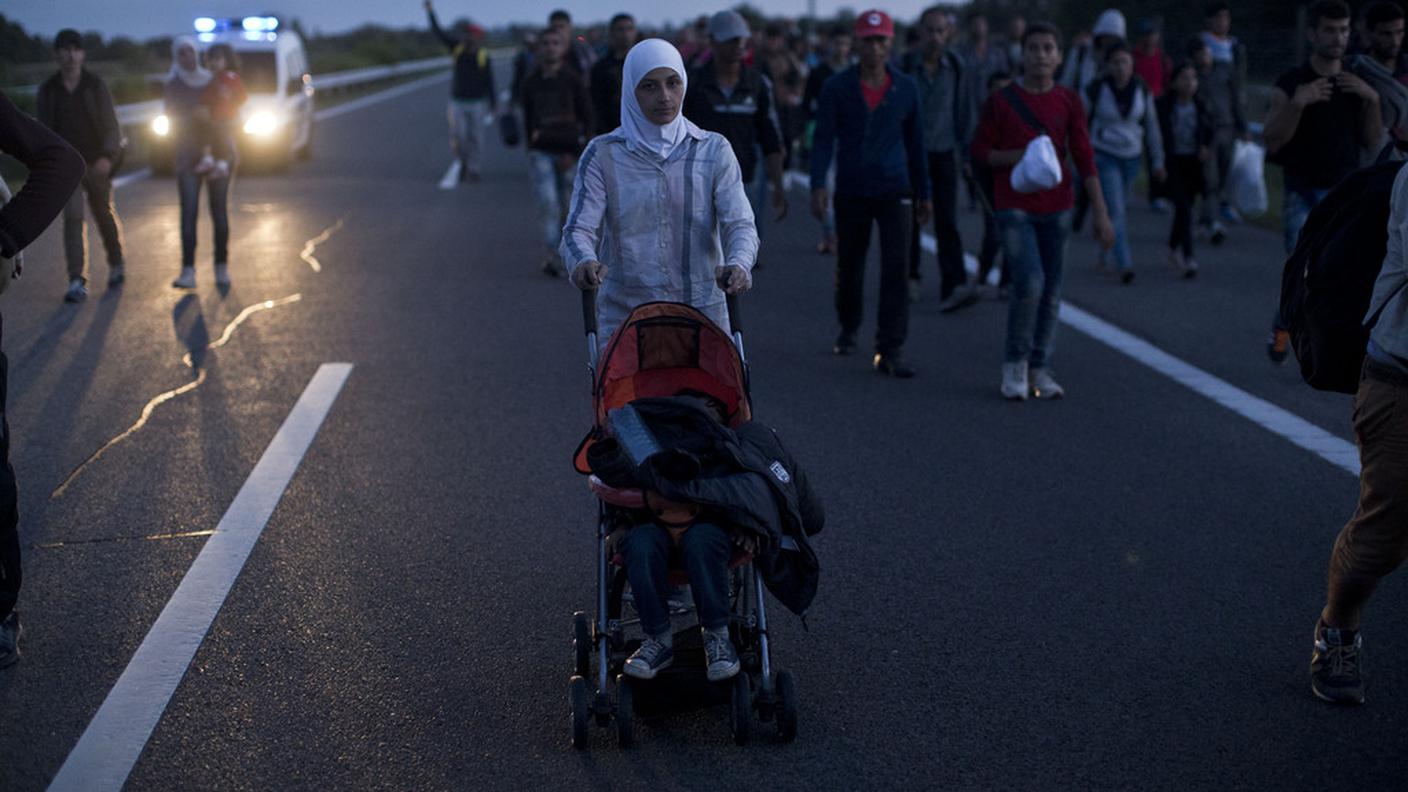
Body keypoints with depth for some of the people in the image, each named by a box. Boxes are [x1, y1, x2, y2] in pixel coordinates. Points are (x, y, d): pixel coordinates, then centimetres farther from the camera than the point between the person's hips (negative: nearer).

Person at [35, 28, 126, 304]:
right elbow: (44, 129, 9)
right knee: (72, 218, -12)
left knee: (105, 214, 14)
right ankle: (77, 281, -16)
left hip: (96, 164, 0)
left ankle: (116, 264, 39)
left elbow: (110, 124, -9)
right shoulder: (48, 90, 2)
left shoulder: (96, 86, -4)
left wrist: (108, 156, -25)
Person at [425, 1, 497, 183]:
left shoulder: (484, 57, -8)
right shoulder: (457, 48, 0)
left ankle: (475, 170, 12)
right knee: (458, 139, -4)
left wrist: (493, 105, -2)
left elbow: (490, 83, -3)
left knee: (475, 138, 1)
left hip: (477, 103, -2)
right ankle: (464, 162, 22)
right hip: (458, 103, 2)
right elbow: (438, 33, -1)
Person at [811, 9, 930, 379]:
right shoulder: (837, 88, -2)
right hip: (851, 192, 0)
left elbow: (915, 142, 11)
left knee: (896, 267, -12)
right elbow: (823, 138, -5)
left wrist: (923, 193, 13)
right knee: (849, 268, 13)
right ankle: (848, 328, 39)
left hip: (894, 190, 0)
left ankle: (890, 352, -12)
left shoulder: (906, 87, 4)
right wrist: (818, 185, -18)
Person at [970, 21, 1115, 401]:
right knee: (1030, 283, -17)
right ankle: (1014, 363, 2)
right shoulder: (1001, 101, -2)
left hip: (1056, 208, 3)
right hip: (1015, 208, -3)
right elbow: (979, 151, 1)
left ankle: (1039, 369, 16)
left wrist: (1101, 213, -2)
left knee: (1051, 291, 4)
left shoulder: (1069, 102, 3)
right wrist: (1018, 156, -17)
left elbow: (1085, 159, 3)